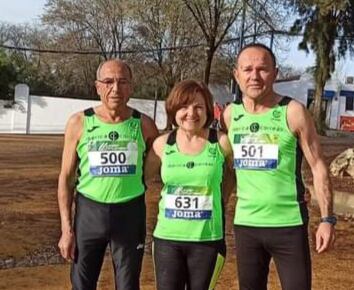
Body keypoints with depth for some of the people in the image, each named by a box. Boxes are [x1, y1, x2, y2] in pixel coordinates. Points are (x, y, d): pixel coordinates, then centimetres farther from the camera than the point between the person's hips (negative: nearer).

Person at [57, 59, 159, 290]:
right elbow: (66, 178, 0)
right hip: (88, 211, 0)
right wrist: (66, 228, -3)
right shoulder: (79, 122, -4)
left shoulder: (143, 124, -2)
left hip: (130, 213, 0)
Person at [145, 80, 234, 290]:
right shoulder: (162, 144, -1)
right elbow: (142, 178, 12)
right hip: (167, 238, 2)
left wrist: (220, 200, 5)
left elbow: (234, 174, 10)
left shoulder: (221, 142, -6)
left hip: (207, 240, -1)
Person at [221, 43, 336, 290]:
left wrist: (327, 219, -11)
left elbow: (318, 167, -6)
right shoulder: (231, 114, 3)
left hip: (289, 225, -4)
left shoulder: (293, 112, -8)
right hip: (245, 224, 4)